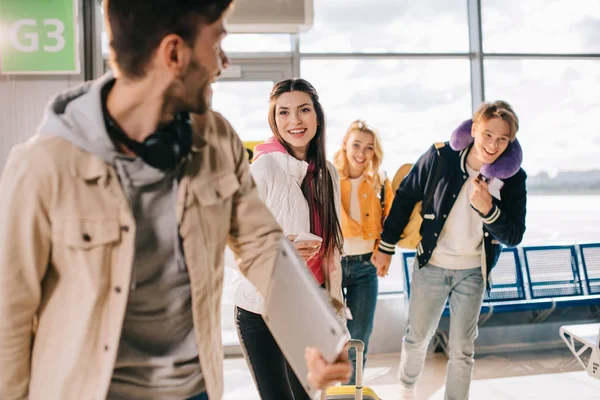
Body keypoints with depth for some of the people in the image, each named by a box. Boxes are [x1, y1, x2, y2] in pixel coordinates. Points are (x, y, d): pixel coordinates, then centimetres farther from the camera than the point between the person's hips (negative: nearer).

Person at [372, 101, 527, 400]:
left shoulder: (513, 178, -12)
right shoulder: (440, 157, -16)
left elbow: (514, 237, -10)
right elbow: (405, 197, -4)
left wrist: (487, 209, -31)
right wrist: (386, 246, 1)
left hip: (472, 273, 1)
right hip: (431, 265, 0)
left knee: (462, 350, 9)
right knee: (417, 337, 14)